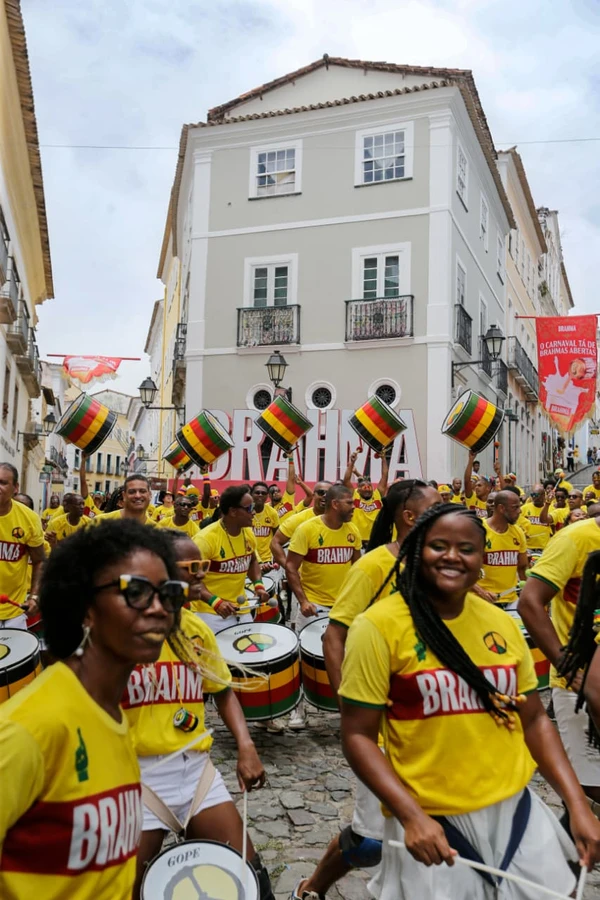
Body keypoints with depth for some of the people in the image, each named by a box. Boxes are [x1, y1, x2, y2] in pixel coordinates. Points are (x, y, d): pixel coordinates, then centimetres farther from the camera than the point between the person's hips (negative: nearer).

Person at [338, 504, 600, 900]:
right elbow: (357, 736, -12)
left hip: (515, 807, 5)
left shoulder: (501, 623, 0)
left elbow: (534, 719, 9)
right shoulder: (379, 626, -15)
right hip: (431, 818, -4)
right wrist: (411, 815, -21)